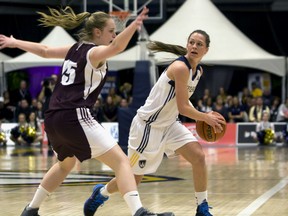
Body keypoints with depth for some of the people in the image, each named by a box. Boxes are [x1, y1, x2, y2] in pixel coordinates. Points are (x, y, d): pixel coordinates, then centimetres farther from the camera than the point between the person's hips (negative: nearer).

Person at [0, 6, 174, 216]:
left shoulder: (74, 49, 18)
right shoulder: (95, 52, -5)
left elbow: (44, 50, 32)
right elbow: (116, 47, -28)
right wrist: (134, 25, -45)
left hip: (54, 118, 9)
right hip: (75, 117, -9)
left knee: (66, 163, 35)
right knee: (121, 161, -14)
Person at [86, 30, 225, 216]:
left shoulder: (198, 70, 4)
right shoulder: (180, 67, -24)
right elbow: (183, 108, -24)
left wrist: (204, 118, 6)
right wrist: (207, 118, -10)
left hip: (169, 124, 8)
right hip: (148, 125, -8)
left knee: (199, 157, -9)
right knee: (134, 178, 3)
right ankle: (101, 193, 31)